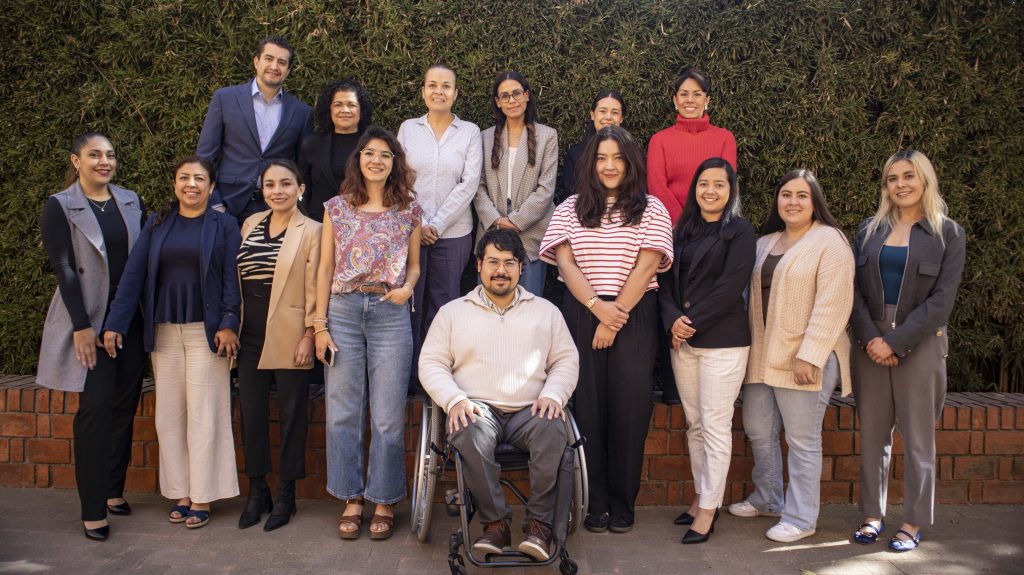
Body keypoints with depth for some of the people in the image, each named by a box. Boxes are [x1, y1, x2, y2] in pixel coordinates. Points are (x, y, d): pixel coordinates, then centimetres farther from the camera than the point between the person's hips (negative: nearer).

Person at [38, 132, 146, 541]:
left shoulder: (131, 201, 10)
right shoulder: (59, 207, -3)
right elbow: (63, 268, -8)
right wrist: (81, 326, -13)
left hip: (130, 321, 5)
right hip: (90, 323, -4)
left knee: (124, 406, 8)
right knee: (95, 409, -5)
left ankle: (114, 490, 22)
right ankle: (93, 510, 1)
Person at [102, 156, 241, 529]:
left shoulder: (223, 225, 3)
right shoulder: (157, 225, 10)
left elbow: (231, 278, -3)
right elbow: (133, 275, 5)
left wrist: (228, 324, -14)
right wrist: (115, 324, -2)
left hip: (205, 331, -3)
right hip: (164, 332, 3)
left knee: (203, 414, -2)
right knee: (169, 415, 6)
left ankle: (202, 497, 6)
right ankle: (180, 493, 15)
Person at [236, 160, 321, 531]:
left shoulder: (311, 231, -4)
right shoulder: (250, 225, 12)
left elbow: (313, 289, -7)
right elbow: (237, 278, 14)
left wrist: (309, 336, -11)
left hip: (288, 336, -5)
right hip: (250, 335, 5)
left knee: (291, 413, 5)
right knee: (251, 412, 9)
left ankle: (285, 495, 18)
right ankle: (257, 491, 23)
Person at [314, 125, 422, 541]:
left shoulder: (408, 210, 7)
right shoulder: (337, 208, 7)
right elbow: (325, 269, 6)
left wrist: (407, 287, -8)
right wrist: (320, 325, 1)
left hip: (391, 313, -1)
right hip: (343, 310, 1)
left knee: (388, 414, 2)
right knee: (342, 411, 4)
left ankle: (385, 501, 15)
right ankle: (351, 499, 17)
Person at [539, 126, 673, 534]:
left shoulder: (650, 209, 7)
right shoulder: (571, 208, 12)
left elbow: (645, 267, -3)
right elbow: (564, 262, 2)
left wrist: (616, 316, -11)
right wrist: (598, 306, -12)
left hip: (634, 317, -1)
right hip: (581, 314, 1)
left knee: (629, 407, -2)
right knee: (587, 406, 0)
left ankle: (623, 504, 9)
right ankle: (594, 502, 9)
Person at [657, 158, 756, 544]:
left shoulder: (740, 231, -3)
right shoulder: (684, 231, 13)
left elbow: (730, 286, -12)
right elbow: (667, 280, 7)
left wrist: (692, 322, -14)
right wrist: (673, 320, -10)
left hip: (722, 341, -5)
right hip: (682, 340, 6)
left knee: (715, 425, -1)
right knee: (694, 423, 11)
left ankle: (708, 510, 7)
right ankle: (701, 496, 23)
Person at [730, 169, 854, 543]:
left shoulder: (829, 242, -8)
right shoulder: (765, 244, 16)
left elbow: (832, 305, -16)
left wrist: (809, 356, -21)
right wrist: (749, 347, 12)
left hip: (804, 359, -7)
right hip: (763, 356, 8)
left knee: (801, 439, 1)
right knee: (758, 429, 15)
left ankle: (800, 518, 13)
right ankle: (766, 499, 33)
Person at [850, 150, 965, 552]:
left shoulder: (948, 234, 2)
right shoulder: (869, 230, 9)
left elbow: (942, 299, -7)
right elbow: (854, 288, 3)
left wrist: (896, 342, -14)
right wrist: (870, 338, -11)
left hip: (919, 344, -2)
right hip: (871, 343, 3)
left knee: (918, 436, 3)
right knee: (872, 432, 6)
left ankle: (913, 522, 13)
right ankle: (872, 514, 17)